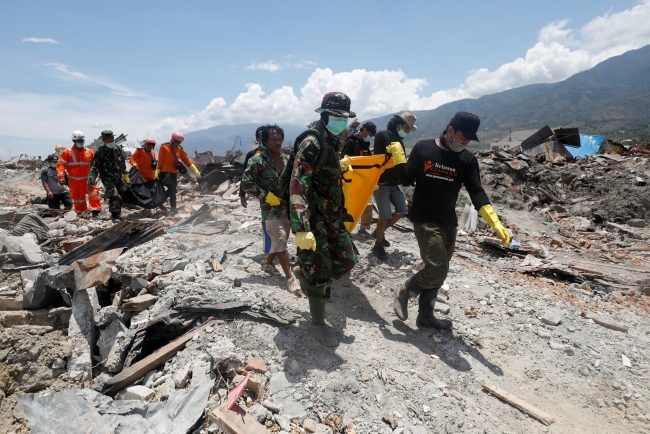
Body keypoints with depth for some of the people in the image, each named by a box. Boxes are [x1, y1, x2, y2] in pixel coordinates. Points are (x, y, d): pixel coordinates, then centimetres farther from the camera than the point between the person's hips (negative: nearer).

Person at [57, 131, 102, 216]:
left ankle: (95, 210, -16)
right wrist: (61, 177, -14)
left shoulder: (89, 152, 4)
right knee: (77, 197, 8)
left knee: (93, 193, -18)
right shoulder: (67, 152, -1)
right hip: (74, 181, 0)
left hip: (87, 179, 0)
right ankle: (80, 213, 20)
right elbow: (61, 164, -5)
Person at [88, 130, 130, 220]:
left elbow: (123, 163, 18)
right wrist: (90, 182, -20)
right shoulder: (100, 152, -12)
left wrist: (125, 175, 24)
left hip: (118, 177, 6)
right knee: (115, 197, -20)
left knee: (120, 197, 12)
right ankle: (115, 216, -7)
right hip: (107, 178, -6)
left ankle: (118, 214, 31)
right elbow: (94, 167, -14)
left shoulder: (118, 149, 4)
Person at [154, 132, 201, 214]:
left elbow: (186, 160, 6)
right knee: (172, 188, -15)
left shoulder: (180, 149, 7)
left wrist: (195, 170, 0)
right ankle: (173, 207, -7)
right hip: (165, 172, -6)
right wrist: (157, 172, -6)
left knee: (172, 189, 11)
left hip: (174, 172, 6)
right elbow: (160, 160, -5)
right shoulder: (164, 147, -6)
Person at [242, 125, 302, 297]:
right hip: (270, 207, -6)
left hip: (287, 206, 7)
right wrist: (266, 196, -17)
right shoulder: (257, 160, -11)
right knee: (280, 239, -15)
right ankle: (290, 278, -9)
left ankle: (267, 262, 40)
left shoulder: (286, 158, 8)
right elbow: (246, 183, -14)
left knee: (281, 240, 16)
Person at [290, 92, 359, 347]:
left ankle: (304, 272, 35)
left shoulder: (332, 144, 12)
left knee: (348, 261, 14)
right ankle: (318, 324, 18)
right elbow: (298, 187, -28)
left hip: (333, 218, 9)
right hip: (314, 220, -9)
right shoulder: (311, 144, -17)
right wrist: (301, 228, -34)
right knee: (320, 274, -1)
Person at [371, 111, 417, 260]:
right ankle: (378, 246, 12)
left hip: (395, 183, 8)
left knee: (402, 211, 9)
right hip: (381, 183, -8)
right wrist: (376, 180, -24)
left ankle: (379, 232, 27)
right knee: (385, 215, -6)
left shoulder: (400, 140, 15)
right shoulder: (382, 135, -9)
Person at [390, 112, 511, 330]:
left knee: (437, 272, 12)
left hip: (449, 223, 5)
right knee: (436, 271, -16)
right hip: (425, 220, -5)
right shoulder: (423, 148, -5)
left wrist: (496, 224, -15)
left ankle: (425, 316, 28)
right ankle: (404, 292, 11)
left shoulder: (467, 159, 1)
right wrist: (398, 155, -9)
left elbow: (477, 193, -5)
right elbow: (407, 179, 2)